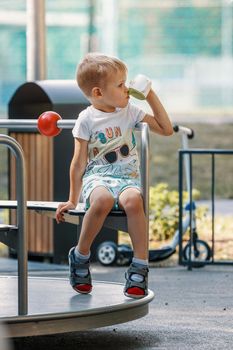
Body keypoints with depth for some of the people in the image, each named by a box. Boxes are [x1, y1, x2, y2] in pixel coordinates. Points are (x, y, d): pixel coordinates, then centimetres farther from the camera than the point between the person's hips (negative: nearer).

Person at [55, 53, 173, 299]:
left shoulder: (129, 111, 13)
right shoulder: (87, 119, 2)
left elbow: (166, 129, 17)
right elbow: (79, 161, 3)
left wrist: (151, 96, 10)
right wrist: (73, 200, 2)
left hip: (127, 177, 2)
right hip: (97, 177, -2)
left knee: (133, 200, -37)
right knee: (102, 200, -40)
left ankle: (140, 266, -29)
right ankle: (80, 257, -17)